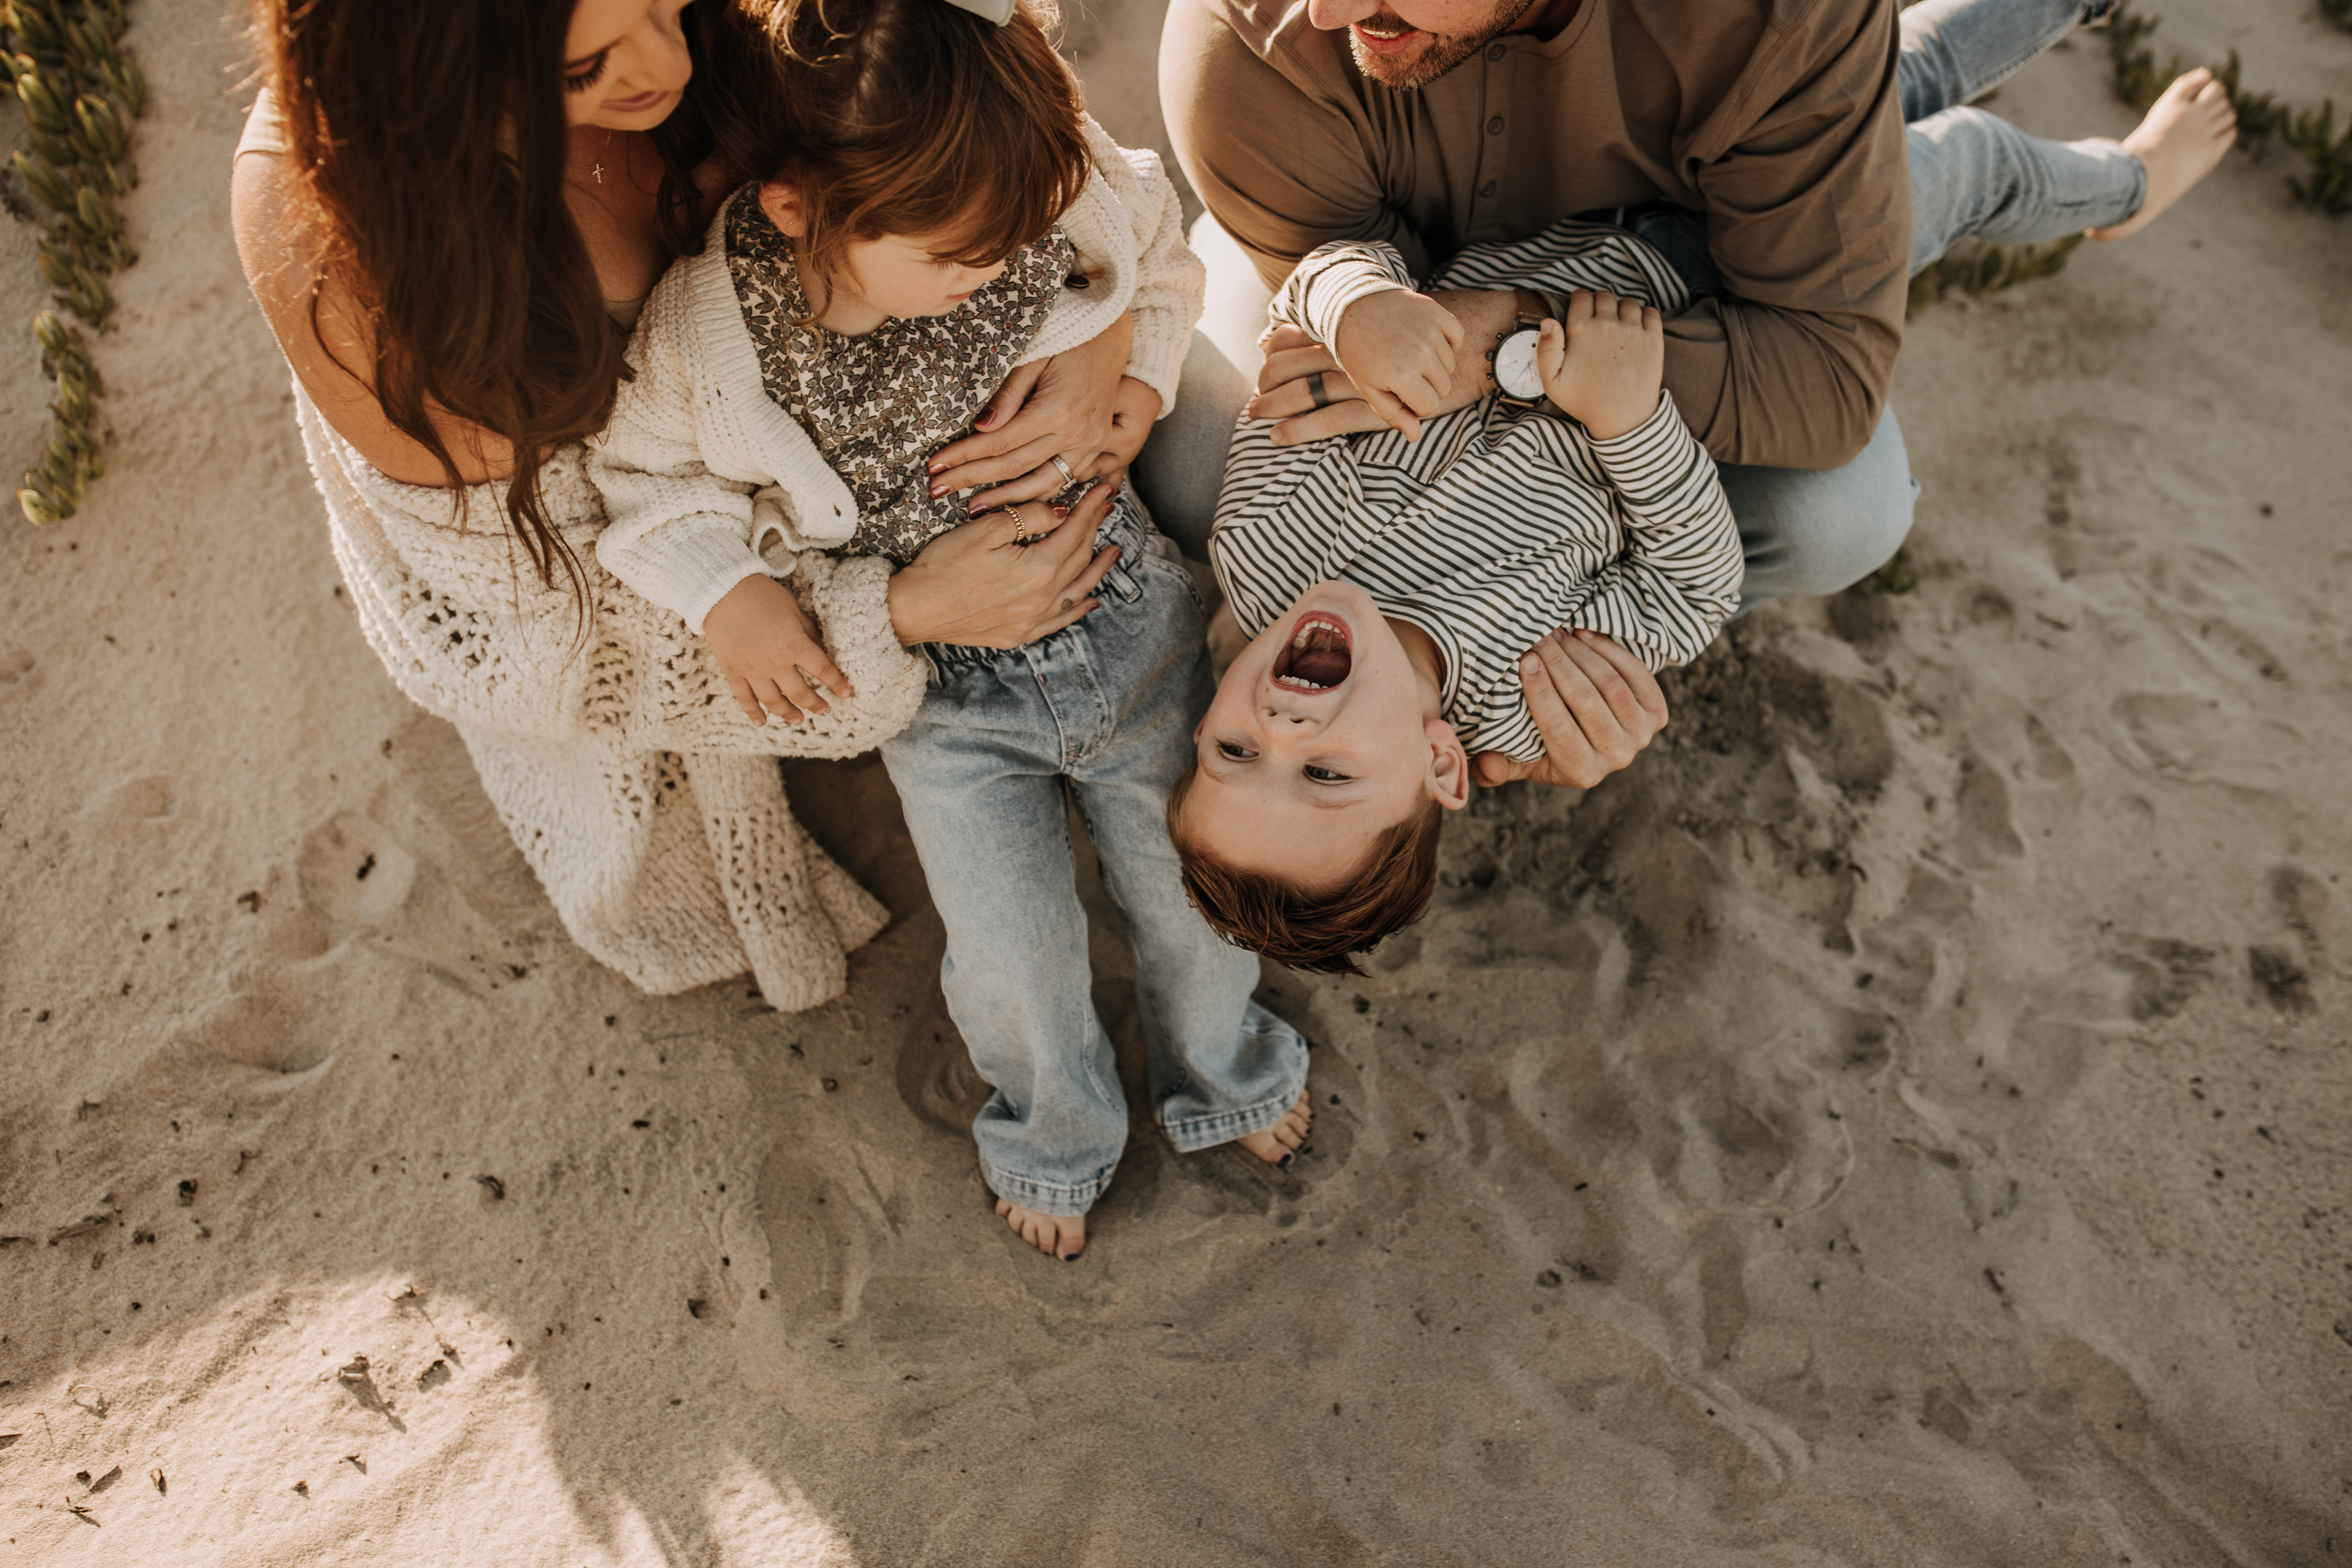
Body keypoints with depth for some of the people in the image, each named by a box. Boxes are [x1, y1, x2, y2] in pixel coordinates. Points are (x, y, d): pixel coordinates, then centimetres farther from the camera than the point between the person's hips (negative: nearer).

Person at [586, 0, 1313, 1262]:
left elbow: (1158, 248, 1)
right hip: (945, 697, -1)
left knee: (1196, 892, 16)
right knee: (1013, 964, 9)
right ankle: (1054, 1132, 47)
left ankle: (1221, 1071, 53)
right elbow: (636, 471, -6)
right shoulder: (702, 338, -25)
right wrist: (726, 591, -21)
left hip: (1128, 624, 1)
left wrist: (1133, 388, -13)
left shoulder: (1054, 191, -22)